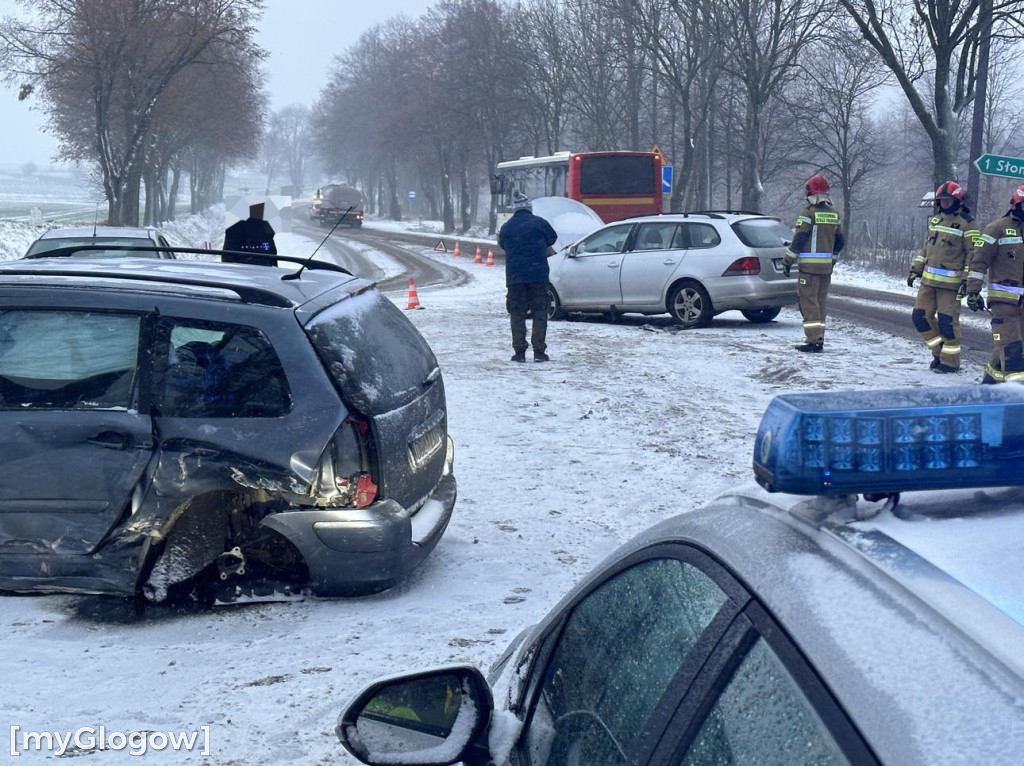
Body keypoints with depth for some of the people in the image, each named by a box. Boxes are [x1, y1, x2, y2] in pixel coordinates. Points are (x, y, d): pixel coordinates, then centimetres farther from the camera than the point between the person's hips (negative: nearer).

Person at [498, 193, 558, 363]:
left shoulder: (506, 227, 7)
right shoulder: (539, 223, -2)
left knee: (517, 315, 6)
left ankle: (519, 352, 2)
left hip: (514, 277, 2)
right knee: (540, 313, 2)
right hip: (538, 274, -2)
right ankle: (539, 351, -5)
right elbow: (551, 240, 8)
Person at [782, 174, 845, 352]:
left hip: (809, 265, -7)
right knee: (820, 302, 14)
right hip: (826, 265, 7)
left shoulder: (808, 213, -11)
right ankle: (818, 339, 17)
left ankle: (814, 341, -12)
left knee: (809, 302, -6)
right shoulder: (833, 214, 11)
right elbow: (839, 242, 17)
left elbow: (798, 239, -13)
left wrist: (788, 261, -6)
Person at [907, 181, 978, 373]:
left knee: (947, 320, -5)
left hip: (950, 282, -7)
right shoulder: (935, 219, 14)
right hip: (929, 279, 7)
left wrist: (967, 281, -14)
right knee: (920, 316, 5)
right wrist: (916, 269, 17)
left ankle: (950, 361, 6)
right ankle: (939, 351, 19)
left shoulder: (966, 223, -7)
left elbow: (973, 254, -8)